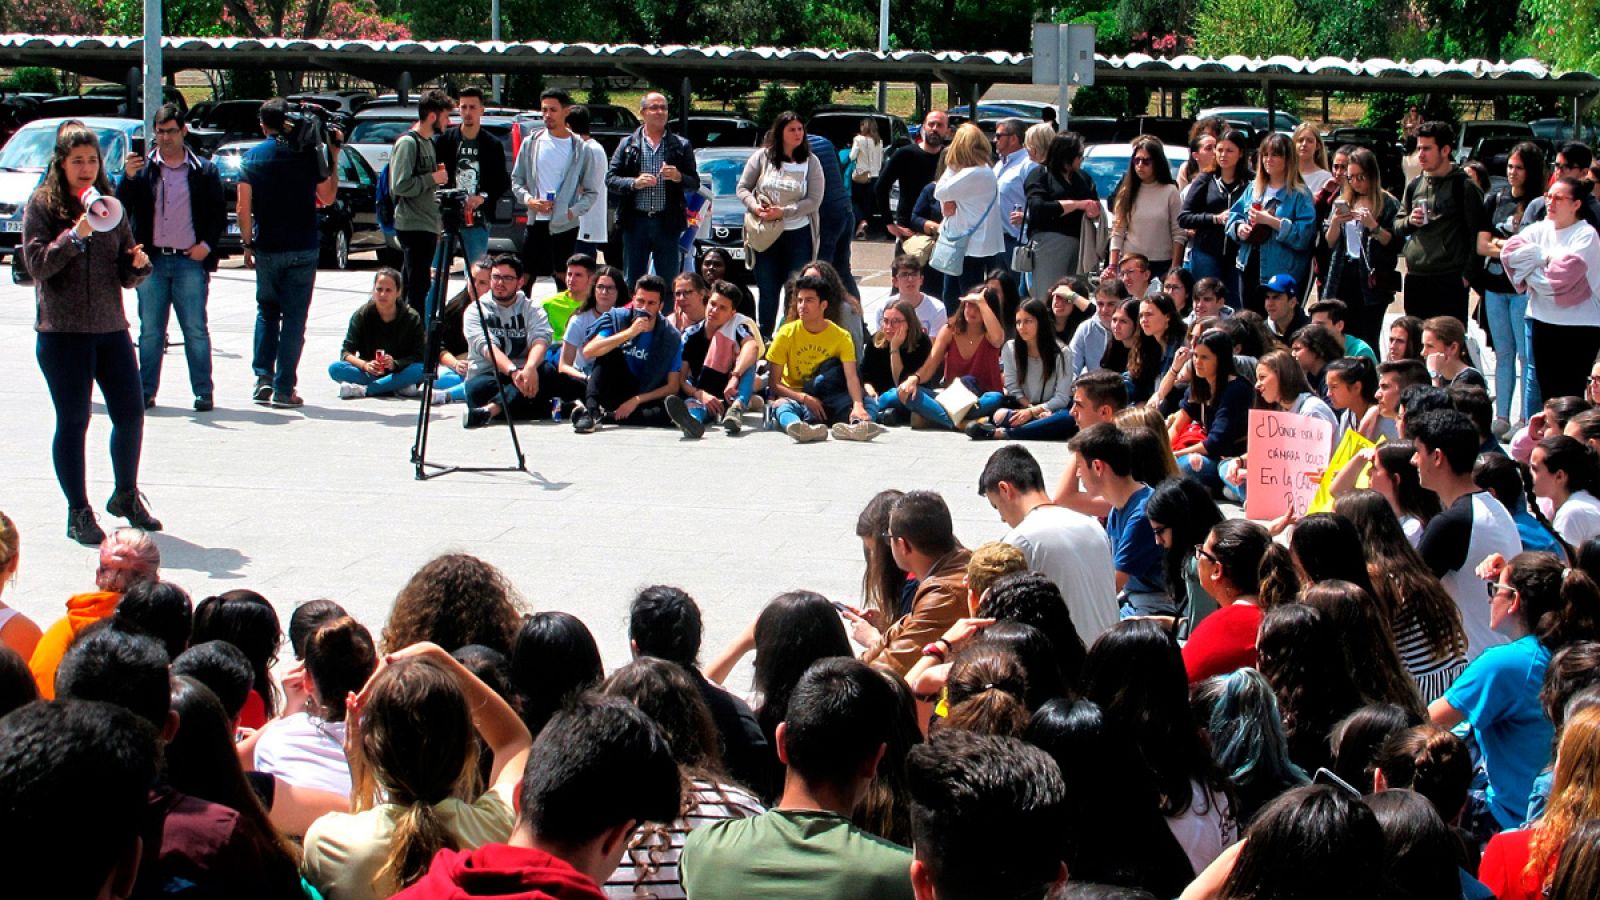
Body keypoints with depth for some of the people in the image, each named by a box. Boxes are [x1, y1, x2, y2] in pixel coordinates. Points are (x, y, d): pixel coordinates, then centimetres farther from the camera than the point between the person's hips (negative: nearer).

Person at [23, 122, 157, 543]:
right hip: (63, 330, -4)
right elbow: (37, 264, -11)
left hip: (111, 327, 4)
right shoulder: (42, 204, -1)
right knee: (73, 422, 0)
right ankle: (79, 512, 10)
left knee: (130, 414, 4)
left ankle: (127, 496, 25)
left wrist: (138, 264, -8)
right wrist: (75, 235, -22)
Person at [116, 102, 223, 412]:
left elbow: (219, 213, 8)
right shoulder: (143, 169, 8)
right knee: (150, 331, 6)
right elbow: (122, 207, 1)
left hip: (189, 261, -2)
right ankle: (146, 391, 11)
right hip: (152, 260, 2)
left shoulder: (204, 171, 6)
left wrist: (207, 244, -5)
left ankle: (203, 392, 3)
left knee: (195, 330, 0)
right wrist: (129, 177, -14)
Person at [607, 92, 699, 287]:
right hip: (635, 222, 0)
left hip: (667, 223, 0)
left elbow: (695, 184, 9)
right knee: (633, 281, 5)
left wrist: (678, 177, -12)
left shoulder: (681, 145, 9)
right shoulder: (628, 145, 9)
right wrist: (634, 183, -12)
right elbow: (610, 179, 5)